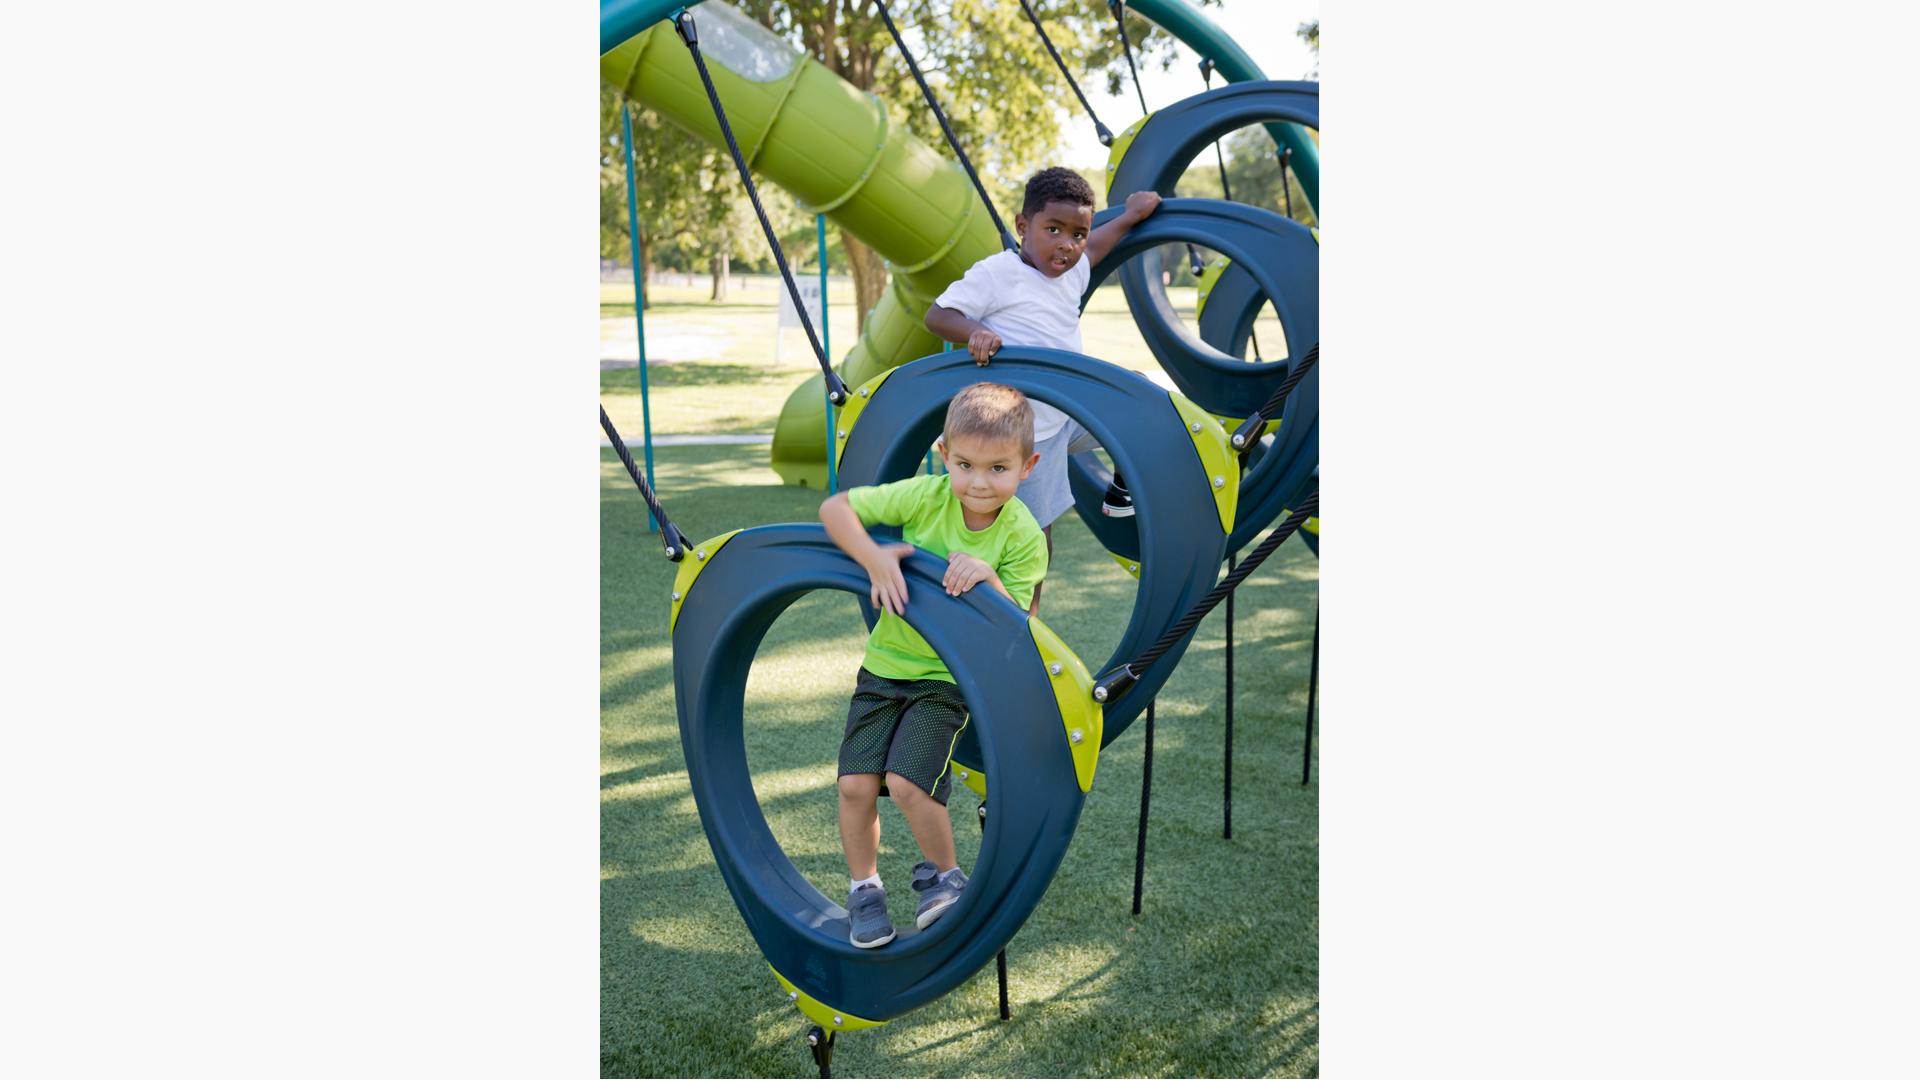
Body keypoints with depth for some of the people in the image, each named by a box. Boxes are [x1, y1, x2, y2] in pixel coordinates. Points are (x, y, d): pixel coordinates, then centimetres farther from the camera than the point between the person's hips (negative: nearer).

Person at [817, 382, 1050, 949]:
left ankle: (944, 875, 9)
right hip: (886, 662, 3)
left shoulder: (1023, 536, -16)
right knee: (855, 784, -4)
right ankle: (864, 889, 20)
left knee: (907, 782, -18)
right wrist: (874, 558, -27)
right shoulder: (927, 496, -14)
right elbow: (834, 508, -11)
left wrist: (987, 577, -35)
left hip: (951, 676, -2)